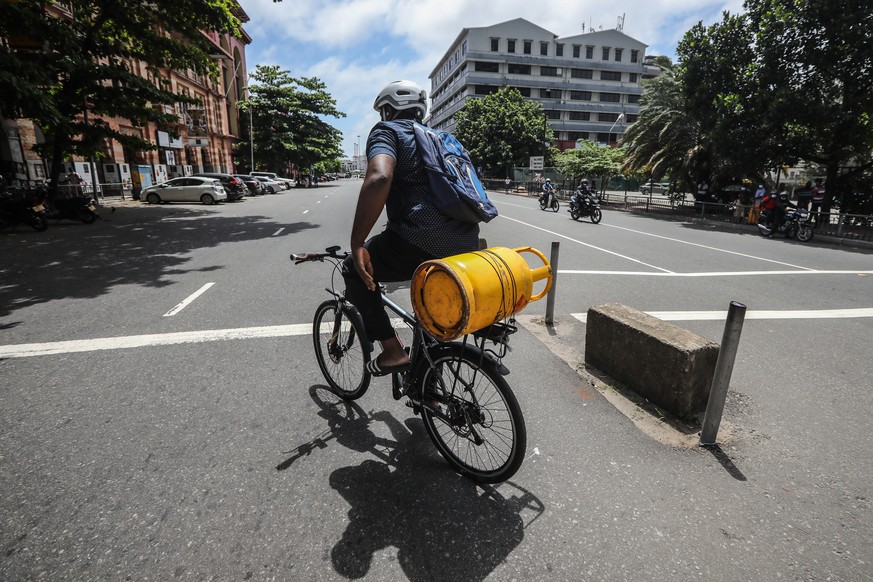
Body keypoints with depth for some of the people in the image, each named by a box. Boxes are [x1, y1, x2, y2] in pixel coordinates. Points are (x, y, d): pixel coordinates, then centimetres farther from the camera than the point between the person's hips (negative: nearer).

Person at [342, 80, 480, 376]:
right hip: (466, 248, 7)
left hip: (420, 245, -7)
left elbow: (379, 178, -18)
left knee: (355, 271, 18)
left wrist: (357, 244, -14)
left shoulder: (387, 130, 5)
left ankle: (392, 351, 13)